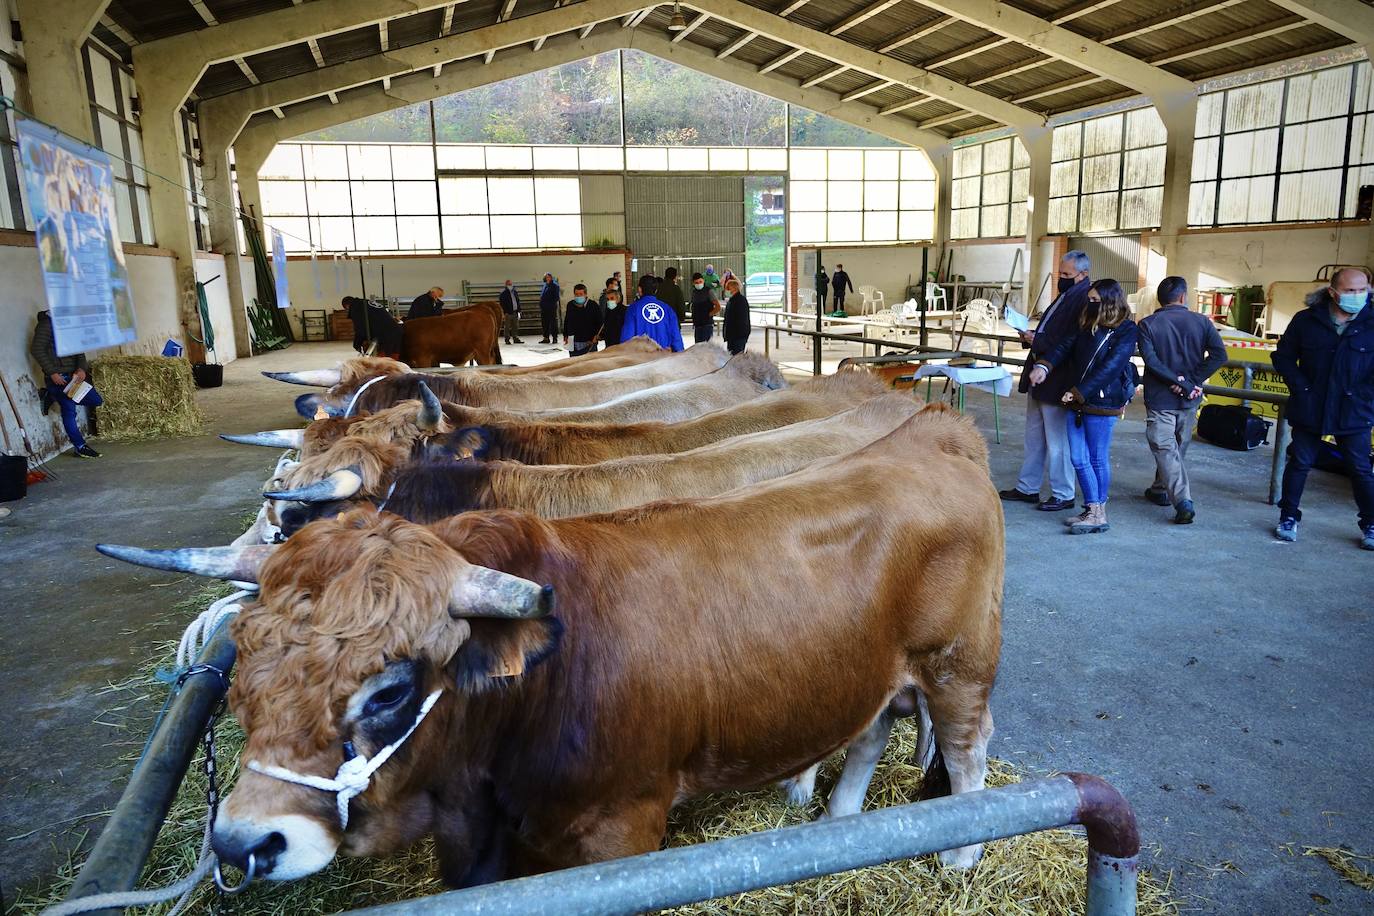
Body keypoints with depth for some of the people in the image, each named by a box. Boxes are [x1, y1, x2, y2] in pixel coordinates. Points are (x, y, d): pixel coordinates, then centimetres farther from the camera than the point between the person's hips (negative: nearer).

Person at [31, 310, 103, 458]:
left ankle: (53, 396, 16)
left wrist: (81, 368, -7)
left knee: (96, 400, 4)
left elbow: (78, 349, 10)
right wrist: (52, 373, -17)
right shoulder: (46, 324, -9)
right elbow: (37, 350, -15)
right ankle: (80, 448, 5)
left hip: (73, 375, 7)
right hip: (57, 378, -7)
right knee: (69, 411, -4)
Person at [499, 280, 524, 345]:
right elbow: (502, 304, -9)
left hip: (515, 312, 6)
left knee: (516, 327, 10)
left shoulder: (515, 292, 14)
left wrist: (518, 311, 13)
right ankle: (507, 339, 3)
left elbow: (518, 302, 18)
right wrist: (505, 312, -15)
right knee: (508, 327, -2)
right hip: (508, 313, -6)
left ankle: (515, 338, 17)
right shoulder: (504, 293, -6)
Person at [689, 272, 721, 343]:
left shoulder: (708, 291, -7)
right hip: (697, 325, 7)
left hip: (707, 324, -7)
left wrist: (709, 315, -8)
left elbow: (718, 307, -10)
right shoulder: (694, 292, 12)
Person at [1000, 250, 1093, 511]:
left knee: (1057, 441, 0)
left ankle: (1063, 495, 12)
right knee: (1034, 437, 17)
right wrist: (1029, 337, 4)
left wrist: (1037, 341, -19)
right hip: (1039, 376, 10)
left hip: (1057, 381, -10)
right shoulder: (1066, 295, 15)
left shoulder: (1085, 299, -16)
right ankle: (1027, 488, 28)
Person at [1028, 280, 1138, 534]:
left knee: (1098, 460, 2)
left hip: (1102, 404, -6)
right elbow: (1065, 346, 4)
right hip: (1076, 401, 7)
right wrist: (1044, 365, -15)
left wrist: (1078, 392, -18)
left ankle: (1098, 514, 13)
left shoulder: (1126, 332, -8)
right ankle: (1092, 509, 18)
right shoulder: (1086, 326, 12)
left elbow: (1109, 368, -15)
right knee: (1078, 459, 8)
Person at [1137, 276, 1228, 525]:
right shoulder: (1201, 322, 1)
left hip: (1160, 399, -3)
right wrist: (1191, 382, -11)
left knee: (1165, 450, -3)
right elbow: (1219, 354, -10)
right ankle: (1160, 490, 34)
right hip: (1189, 401, 3)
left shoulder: (1148, 324, -5)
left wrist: (1181, 383, -15)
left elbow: (1151, 360, -18)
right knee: (1178, 447, 20)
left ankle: (1183, 501, -16)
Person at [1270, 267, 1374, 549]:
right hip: (1310, 410, 0)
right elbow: (1283, 356, 4)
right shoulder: (1306, 320, -3)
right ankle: (1289, 517, 21)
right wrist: (1301, 387, -5)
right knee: (1299, 463, 8)